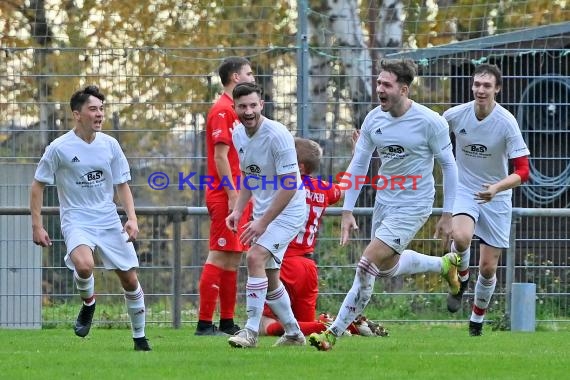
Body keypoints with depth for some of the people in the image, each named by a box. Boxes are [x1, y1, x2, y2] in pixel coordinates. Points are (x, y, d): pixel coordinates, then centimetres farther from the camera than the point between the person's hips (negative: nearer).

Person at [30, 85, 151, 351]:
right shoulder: (59, 148, -8)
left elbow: (122, 185, 12)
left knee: (130, 279, 3)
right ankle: (88, 303, -1)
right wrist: (36, 225, -4)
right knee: (84, 264, -33)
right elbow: (38, 185, 1)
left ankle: (140, 338, 20)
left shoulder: (110, 145, 3)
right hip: (76, 220, -4)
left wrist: (132, 218, -2)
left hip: (109, 220, 4)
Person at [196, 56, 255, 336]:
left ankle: (227, 322, 13)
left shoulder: (234, 110, 19)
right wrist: (233, 195, -20)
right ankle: (205, 323, -12)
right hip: (226, 195, -10)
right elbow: (220, 156, -17)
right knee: (219, 257, -11)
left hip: (237, 195, 10)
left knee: (233, 258, 10)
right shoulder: (222, 111, -11)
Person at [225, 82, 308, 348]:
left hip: (288, 211, -9)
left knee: (255, 258, -24)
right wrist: (238, 210, 3)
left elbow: (289, 185, -23)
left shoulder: (277, 135, -23)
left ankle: (251, 331, -21)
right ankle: (293, 334, 28)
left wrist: (263, 222, -24)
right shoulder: (238, 134, 1)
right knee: (268, 276, 13)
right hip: (263, 210, 9)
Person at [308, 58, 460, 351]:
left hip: (413, 206, -7)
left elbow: (448, 166, -8)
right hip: (384, 201, 7)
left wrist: (447, 215, -7)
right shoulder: (374, 119, -4)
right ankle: (444, 264, 48)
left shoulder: (430, 122, -18)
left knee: (368, 264, -16)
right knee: (388, 266, 22)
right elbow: (358, 164, 4)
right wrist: (347, 211, -1)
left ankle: (334, 333, -10)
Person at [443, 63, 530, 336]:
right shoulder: (455, 115, -11)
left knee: (488, 267, 3)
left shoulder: (507, 123, -18)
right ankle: (461, 278, 2)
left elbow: (522, 172, -19)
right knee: (461, 238, -31)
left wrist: (497, 187, -35)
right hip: (464, 189, 1)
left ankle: (477, 320, 27)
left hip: (496, 198, -1)